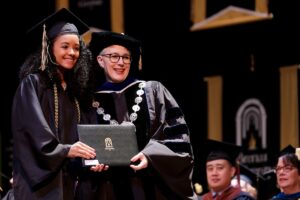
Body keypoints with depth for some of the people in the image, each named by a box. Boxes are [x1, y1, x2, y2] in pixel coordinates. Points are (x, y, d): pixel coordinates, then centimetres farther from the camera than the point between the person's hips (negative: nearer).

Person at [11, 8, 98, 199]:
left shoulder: (74, 87, 15)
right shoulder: (32, 83, -5)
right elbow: (35, 129, -16)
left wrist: (89, 157, -2)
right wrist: (65, 150, -28)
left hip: (68, 178, 6)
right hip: (39, 177, -6)